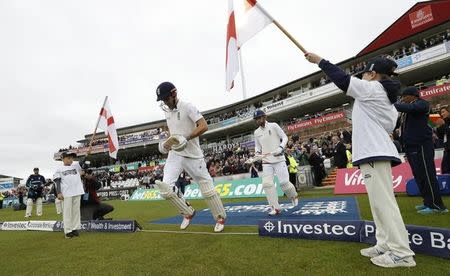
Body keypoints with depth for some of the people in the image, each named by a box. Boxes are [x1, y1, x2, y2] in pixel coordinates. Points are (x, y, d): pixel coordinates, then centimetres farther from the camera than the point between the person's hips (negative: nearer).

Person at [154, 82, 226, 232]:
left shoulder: (187, 106, -11)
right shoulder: (167, 110, 11)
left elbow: (204, 126, -19)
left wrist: (186, 138, -28)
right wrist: (167, 142, 8)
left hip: (193, 155, -6)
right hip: (175, 154, 6)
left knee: (207, 188, 1)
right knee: (165, 187, -12)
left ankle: (220, 217, 24)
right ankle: (188, 212, 11)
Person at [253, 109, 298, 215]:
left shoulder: (273, 126, -1)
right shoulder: (256, 132, 12)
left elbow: (284, 137, -2)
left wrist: (280, 148, -18)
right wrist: (257, 153, -1)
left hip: (279, 159, -4)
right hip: (266, 161, 4)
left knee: (284, 182, -5)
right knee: (267, 184, -8)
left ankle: (294, 196, 27)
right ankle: (275, 208, 1)